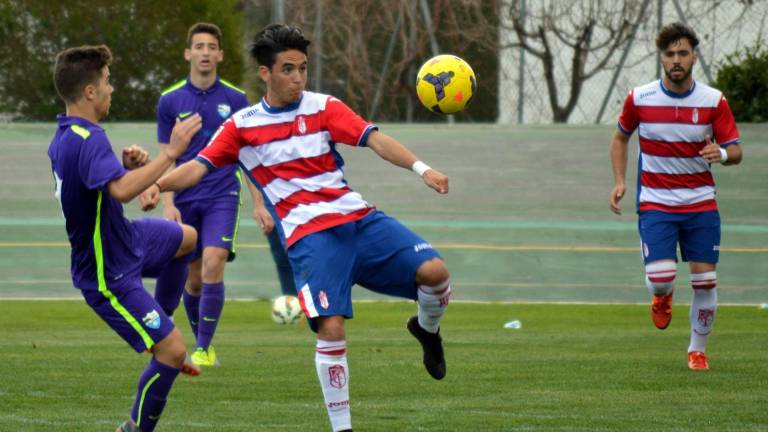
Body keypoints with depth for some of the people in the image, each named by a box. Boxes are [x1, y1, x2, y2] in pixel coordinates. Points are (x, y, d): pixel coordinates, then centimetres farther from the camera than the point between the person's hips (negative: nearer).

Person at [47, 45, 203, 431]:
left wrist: (127, 166, -4)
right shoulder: (87, 140, -31)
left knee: (187, 238, 32)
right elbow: (122, 190, -47)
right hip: (109, 275, -10)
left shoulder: (65, 137, 1)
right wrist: (171, 152, -40)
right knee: (172, 351, -12)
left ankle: (156, 329, 40)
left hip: (125, 241, 10)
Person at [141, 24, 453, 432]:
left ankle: (426, 329, 18)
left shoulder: (323, 107, 7)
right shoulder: (242, 126, 8)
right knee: (331, 329, -19)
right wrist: (159, 183, -16)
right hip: (308, 236, -2)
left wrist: (421, 168, -20)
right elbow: (199, 167, 5)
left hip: (358, 218, 2)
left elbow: (373, 139, -5)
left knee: (433, 271, -18)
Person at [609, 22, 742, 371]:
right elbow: (620, 138, 13)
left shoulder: (713, 101, -5)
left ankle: (697, 350, 18)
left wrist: (720, 153, -27)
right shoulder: (639, 99, -5)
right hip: (655, 202, -1)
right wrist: (619, 181, 1)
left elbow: (735, 152, -3)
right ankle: (662, 297, 22)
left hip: (701, 203, 1)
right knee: (660, 277, -17)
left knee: (705, 281, -3)